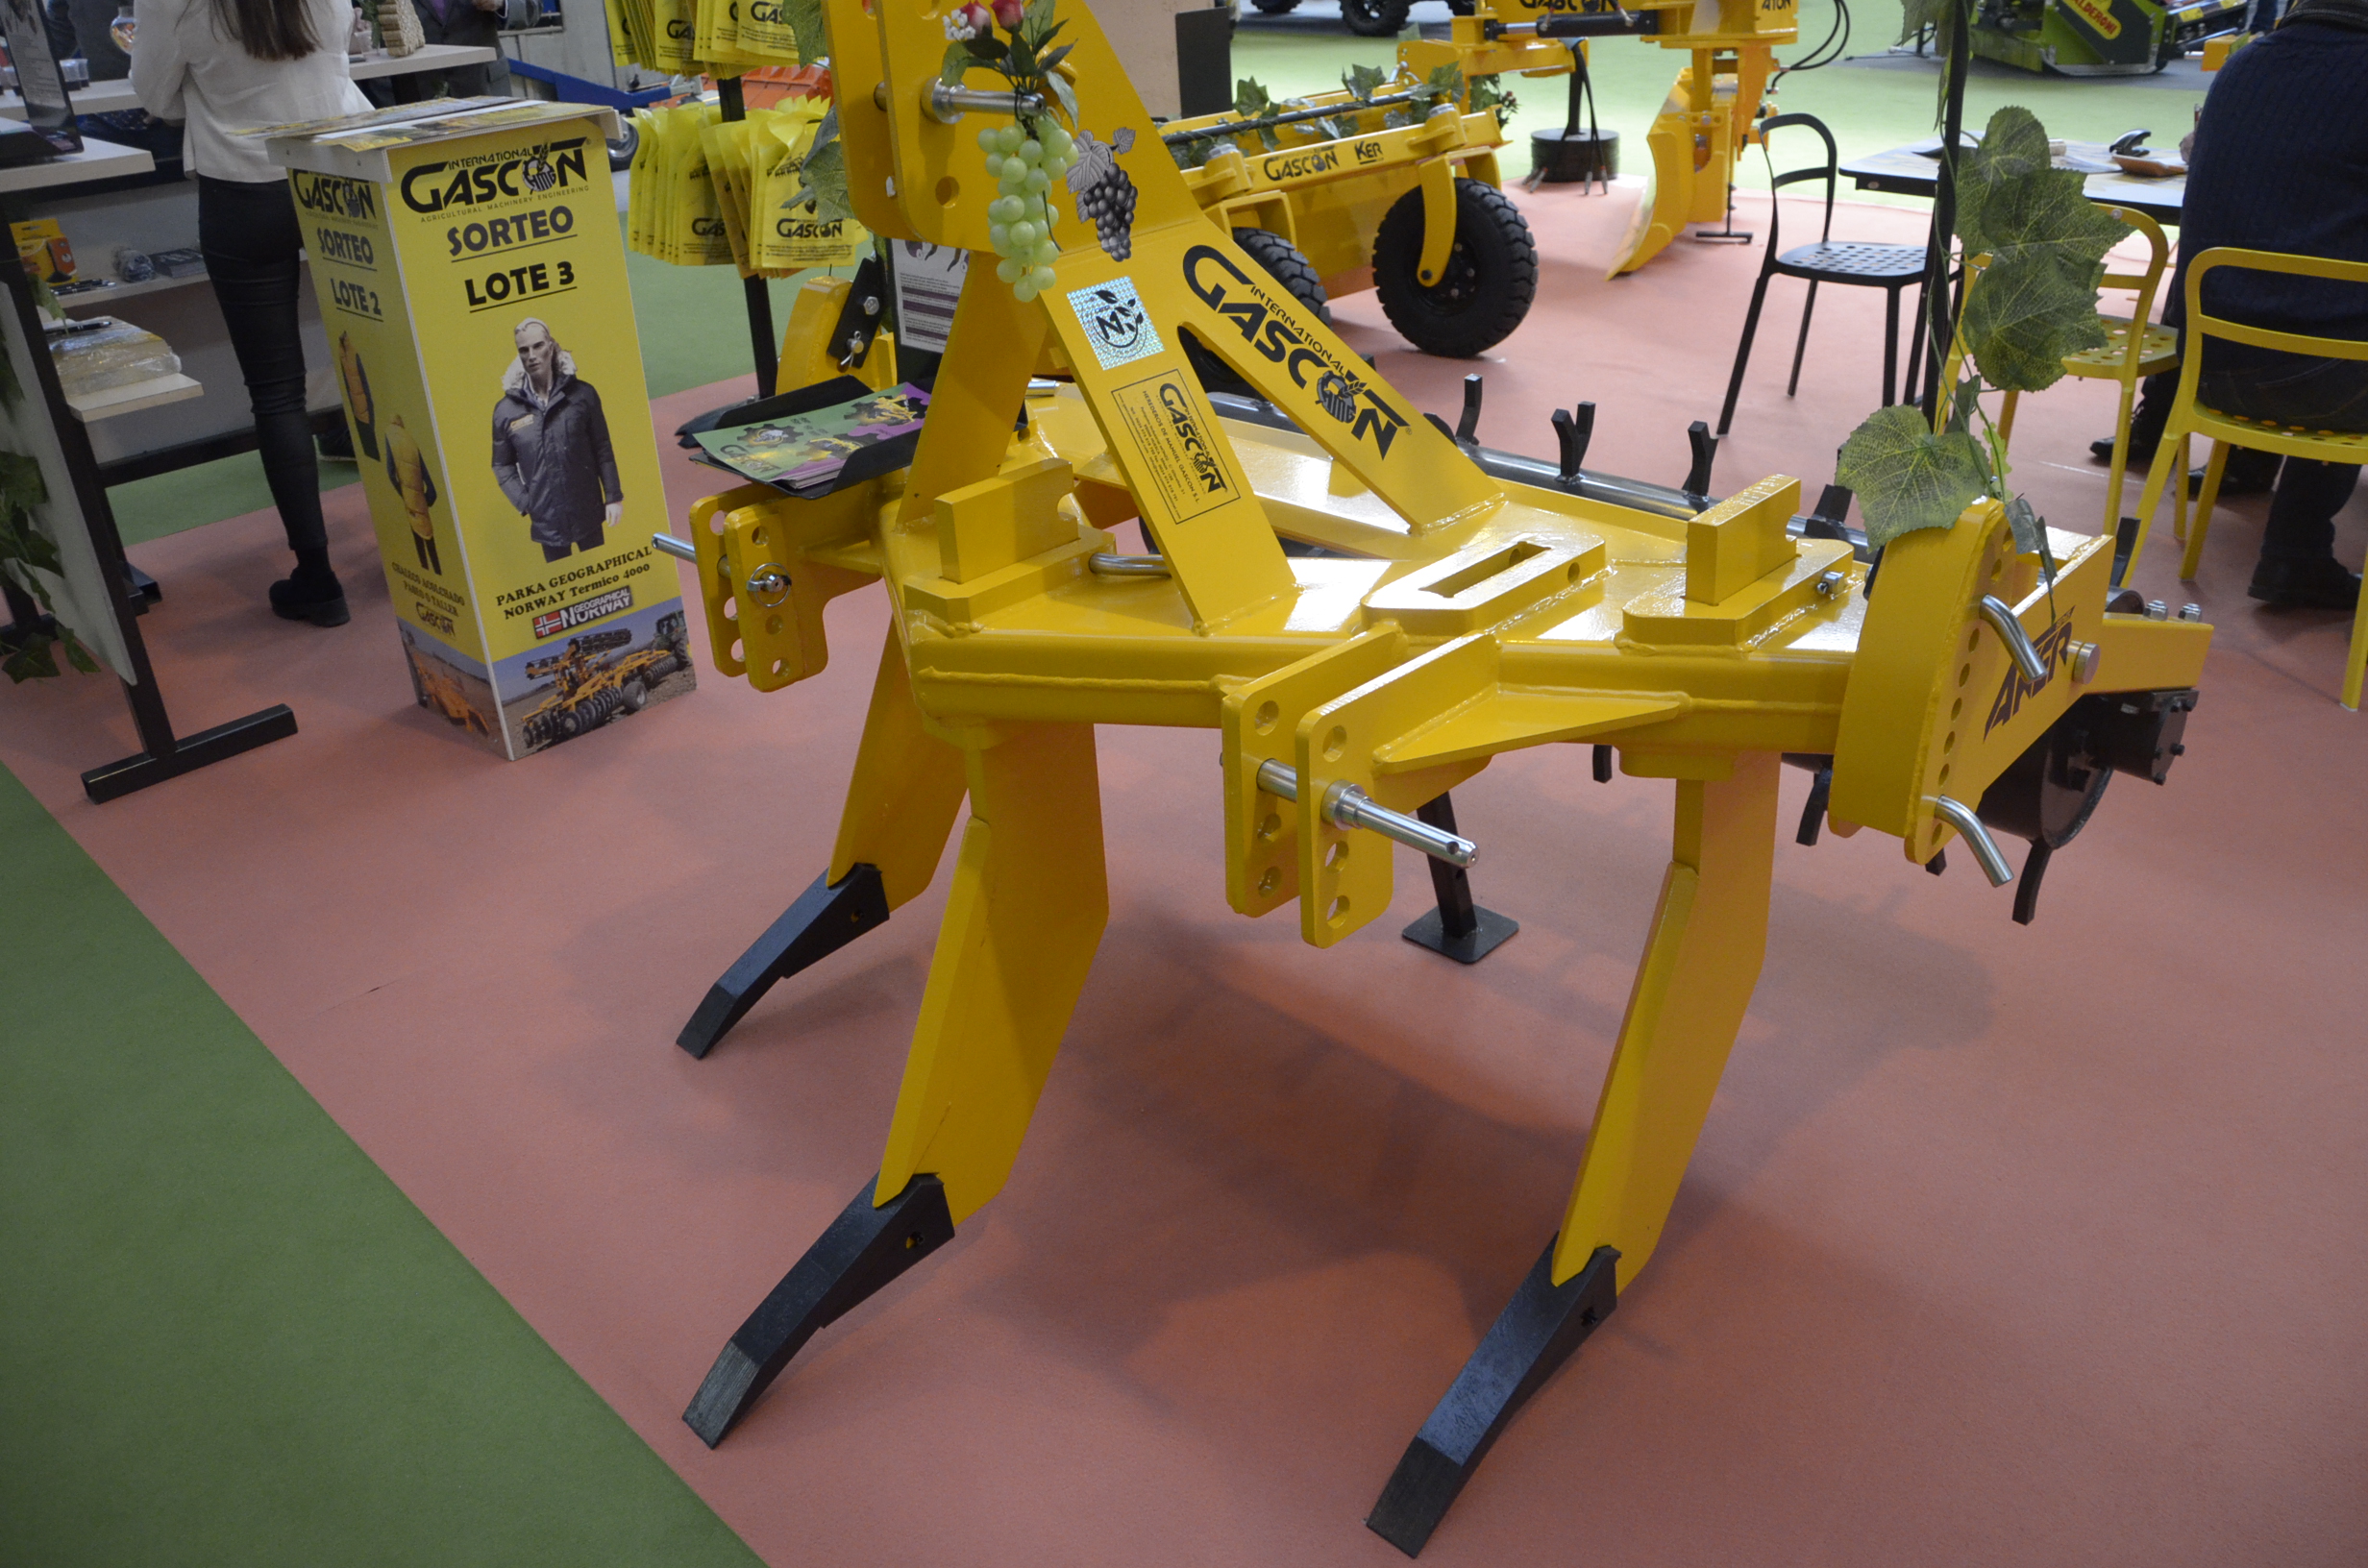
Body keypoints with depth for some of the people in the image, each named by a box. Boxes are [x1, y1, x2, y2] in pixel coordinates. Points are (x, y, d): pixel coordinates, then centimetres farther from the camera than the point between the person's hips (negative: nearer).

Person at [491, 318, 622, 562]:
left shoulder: (582, 394, -4)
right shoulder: (506, 410, -3)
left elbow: (603, 450, 0)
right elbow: (502, 465, 3)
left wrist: (613, 497, -2)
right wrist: (524, 503, -8)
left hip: (588, 514, 0)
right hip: (546, 520, 0)